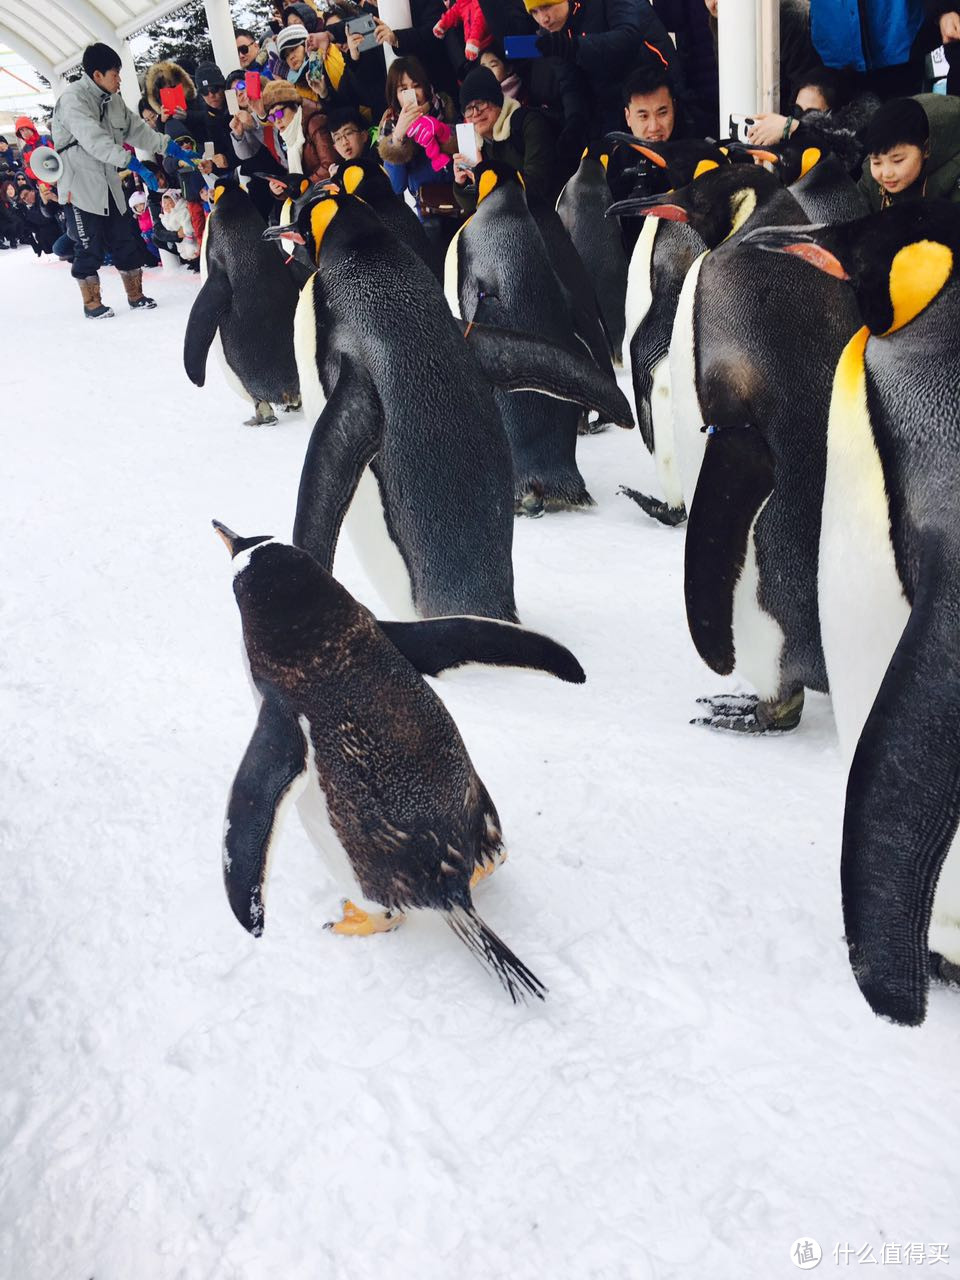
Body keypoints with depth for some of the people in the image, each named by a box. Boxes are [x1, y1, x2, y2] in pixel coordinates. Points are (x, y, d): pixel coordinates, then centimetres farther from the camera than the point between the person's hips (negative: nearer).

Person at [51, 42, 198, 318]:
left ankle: (135, 295, 21)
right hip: (80, 186, -8)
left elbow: (138, 130, 14)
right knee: (90, 248, -2)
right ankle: (91, 303, 11)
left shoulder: (112, 100, 11)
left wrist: (170, 146, 5)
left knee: (126, 241, 9)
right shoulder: (72, 98, -16)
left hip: (110, 186, 8)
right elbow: (93, 139, -29)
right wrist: (130, 161, -37)